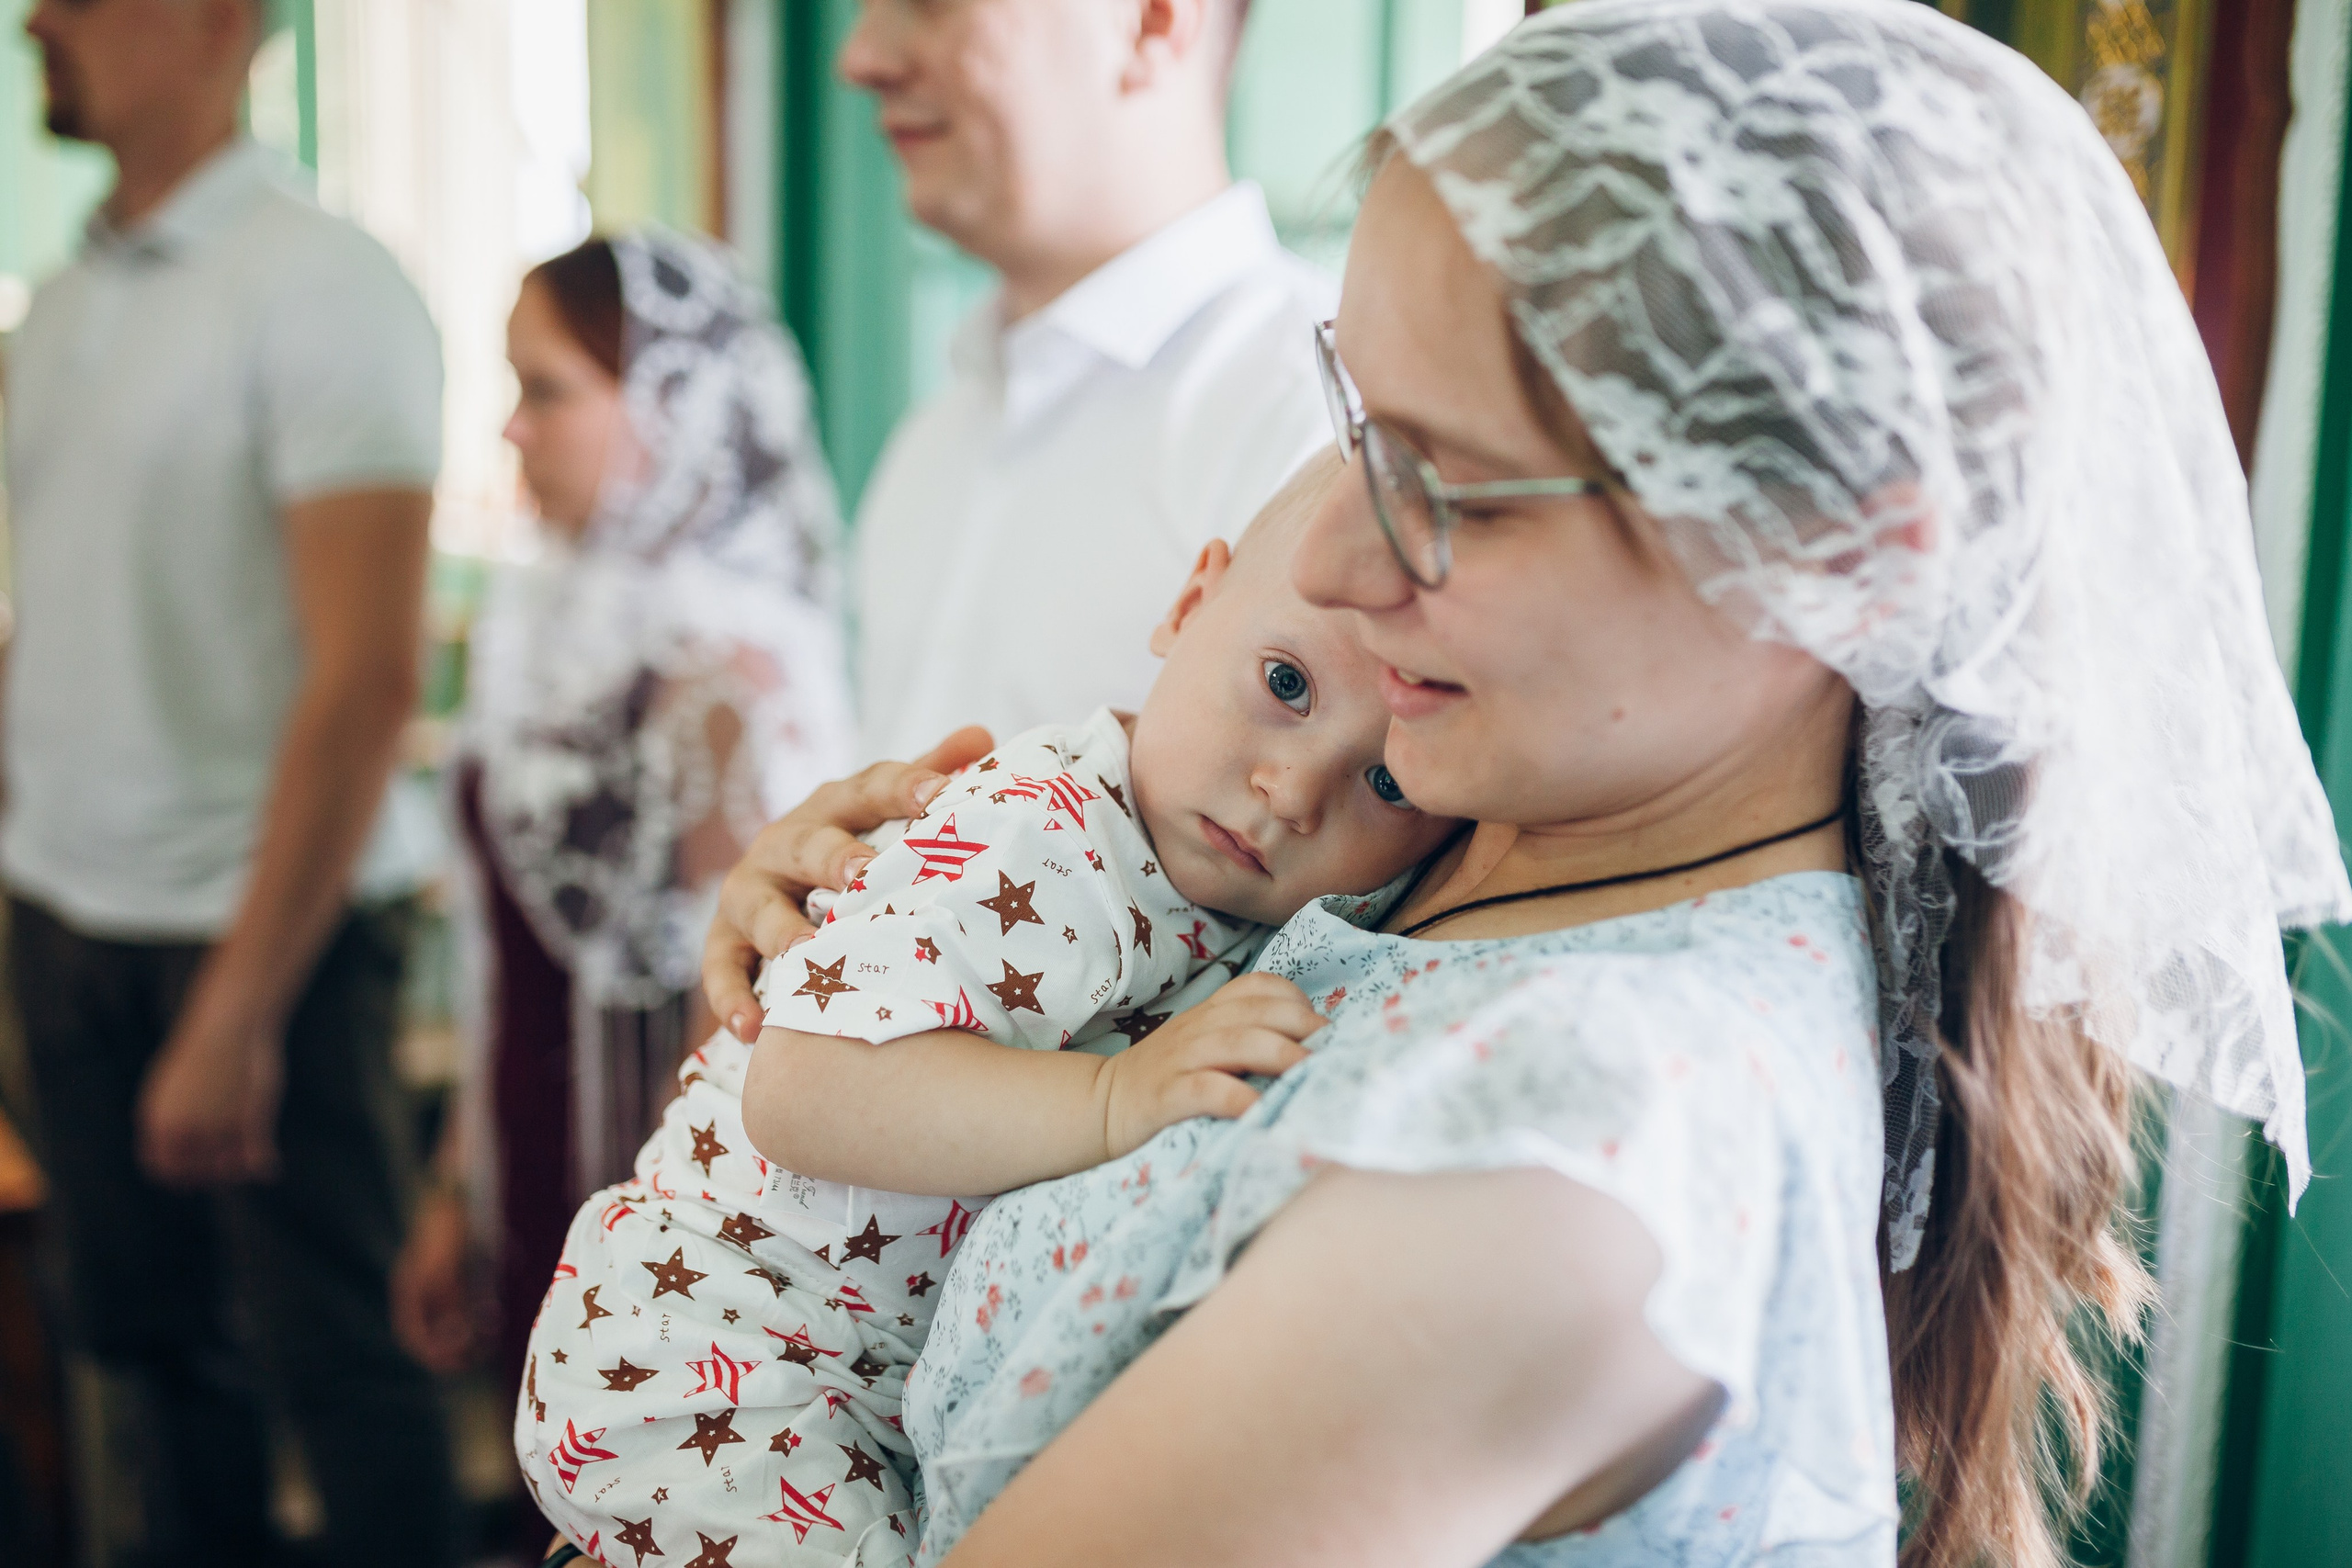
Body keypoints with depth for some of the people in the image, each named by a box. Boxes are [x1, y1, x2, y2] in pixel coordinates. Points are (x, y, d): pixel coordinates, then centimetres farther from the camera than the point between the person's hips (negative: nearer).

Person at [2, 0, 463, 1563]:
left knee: (328, 1349, 3)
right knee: (155, 1336, 17)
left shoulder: (322, 290, -13)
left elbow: (366, 681, -19)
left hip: (264, 923, -6)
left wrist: (235, 1009, -19)